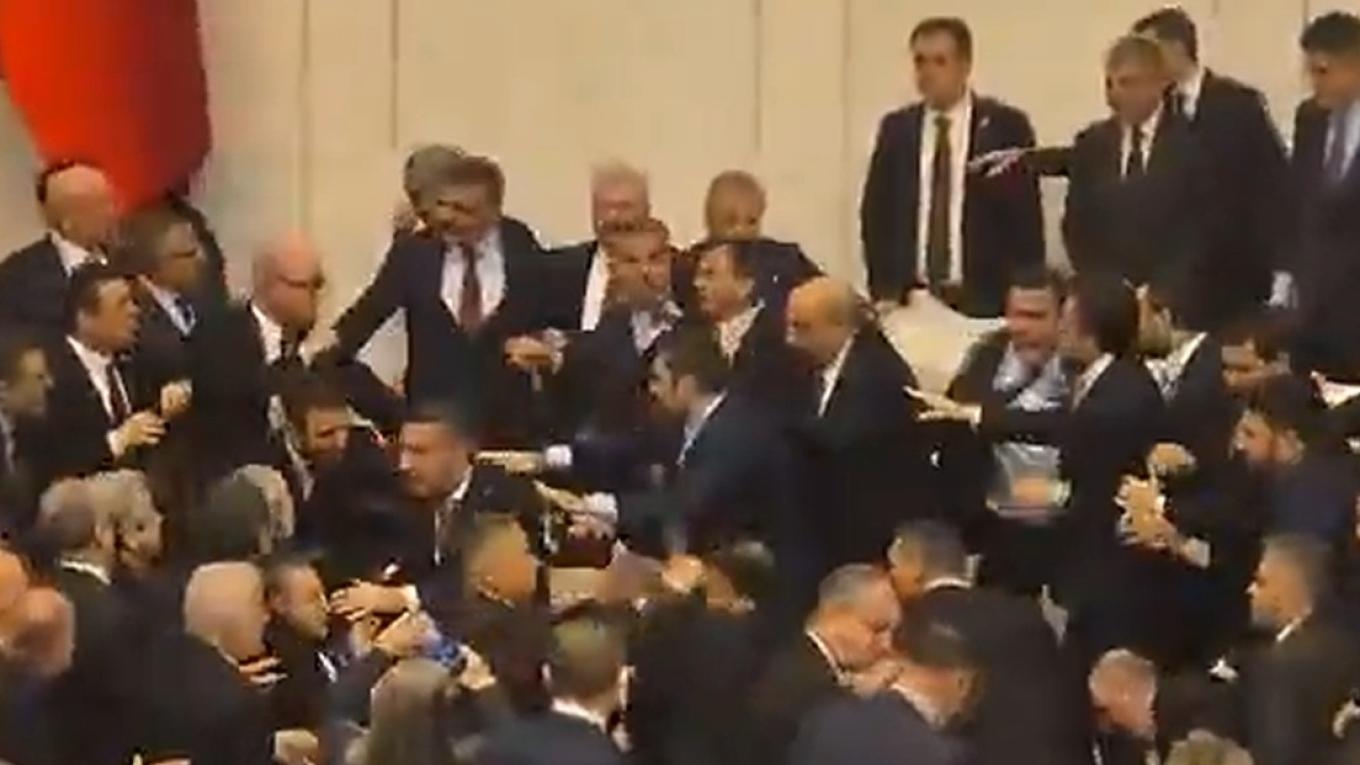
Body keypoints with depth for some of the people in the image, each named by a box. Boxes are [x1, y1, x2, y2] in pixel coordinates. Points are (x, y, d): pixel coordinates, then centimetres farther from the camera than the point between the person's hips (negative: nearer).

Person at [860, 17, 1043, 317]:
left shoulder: (1005, 126, 0)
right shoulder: (896, 129, 10)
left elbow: (1026, 218, -1)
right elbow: (876, 213, 11)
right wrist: (884, 290, 1)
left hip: (983, 298, -3)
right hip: (910, 296, 3)